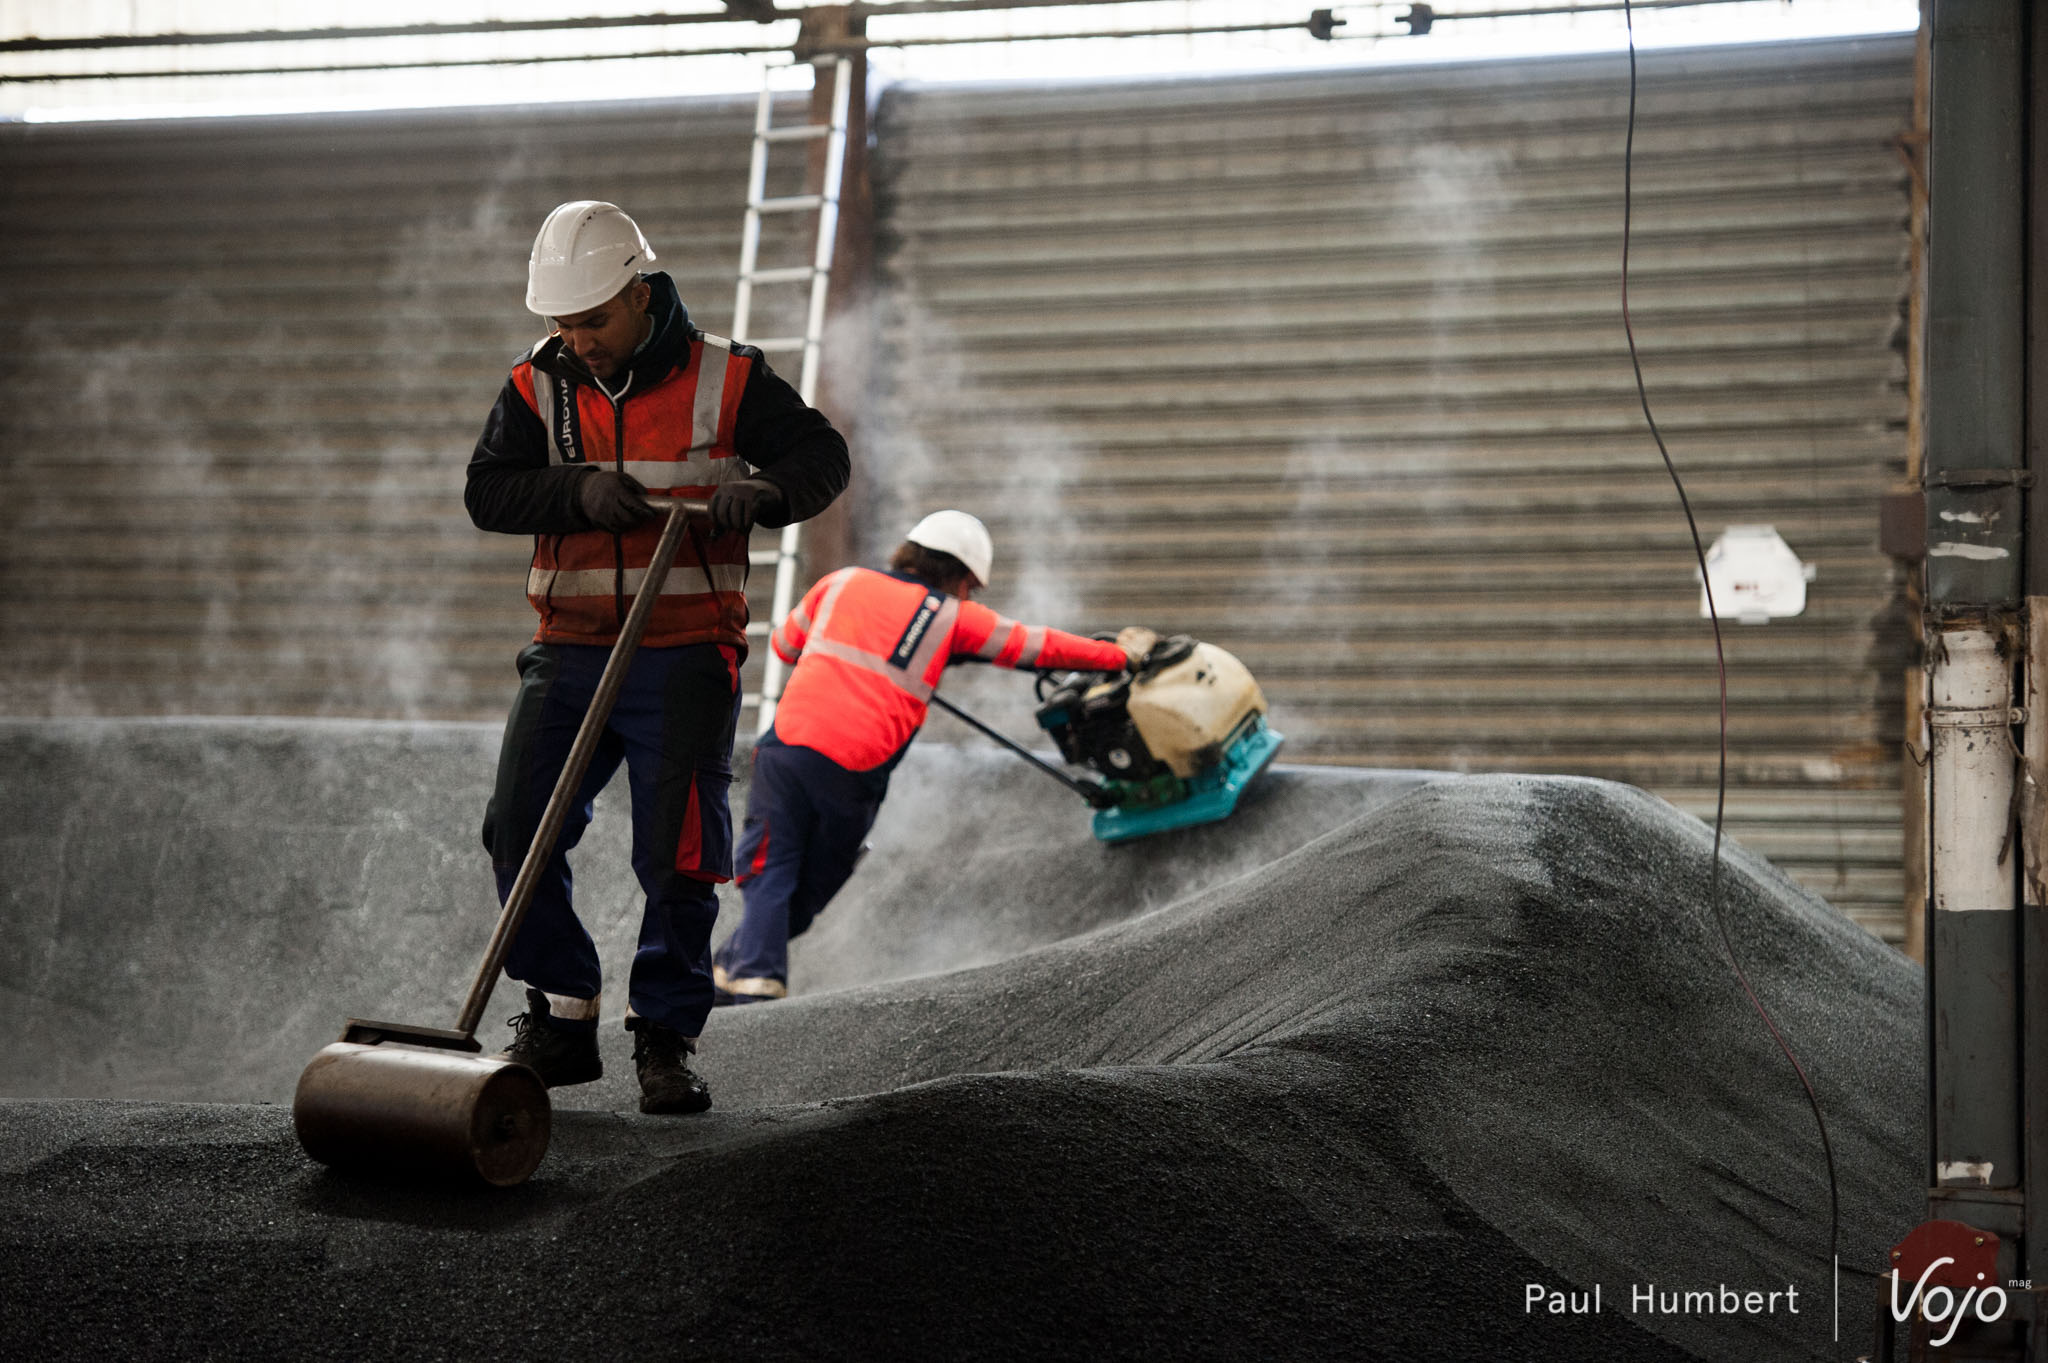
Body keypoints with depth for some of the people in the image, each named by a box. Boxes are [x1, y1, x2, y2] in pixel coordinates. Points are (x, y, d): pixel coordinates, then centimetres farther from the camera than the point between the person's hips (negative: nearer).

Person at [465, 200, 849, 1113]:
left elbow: (821, 456, -3)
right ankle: (561, 1022, 9)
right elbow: (487, 492, -3)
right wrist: (578, 491, -20)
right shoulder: (538, 386, 5)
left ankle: (666, 1038, 8)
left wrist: (762, 490, -24)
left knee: (677, 853, -6)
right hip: (568, 654, 3)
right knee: (517, 832, -5)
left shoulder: (726, 380, -2)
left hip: (686, 655, -3)